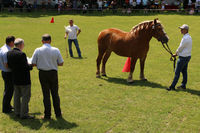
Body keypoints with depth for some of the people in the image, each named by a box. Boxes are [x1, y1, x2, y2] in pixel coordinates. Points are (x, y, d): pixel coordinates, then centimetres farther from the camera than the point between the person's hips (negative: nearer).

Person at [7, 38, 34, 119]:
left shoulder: (9, 53, 0)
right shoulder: (21, 54, -23)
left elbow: (9, 66, 5)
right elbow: (25, 67, -24)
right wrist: (32, 65, -6)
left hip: (15, 79, 8)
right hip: (24, 79, -8)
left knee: (17, 95, 18)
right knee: (26, 96, 2)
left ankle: (17, 112, 27)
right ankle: (24, 114, 5)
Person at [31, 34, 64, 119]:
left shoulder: (38, 50, -8)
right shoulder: (56, 50, -6)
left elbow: (33, 64, -6)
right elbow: (61, 63, -1)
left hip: (42, 73, -1)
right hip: (53, 73, 1)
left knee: (46, 94, 8)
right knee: (55, 94, 13)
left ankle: (47, 114, 13)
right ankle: (58, 113, 20)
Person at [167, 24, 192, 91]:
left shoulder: (185, 38, -22)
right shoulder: (189, 37, 11)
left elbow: (180, 48, -16)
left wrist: (176, 54, 2)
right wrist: (177, 53, 11)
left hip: (183, 57, -10)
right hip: (187, 56, 10)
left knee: (177, 72, -5)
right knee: (184, 71, 15)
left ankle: (172, 86, -1)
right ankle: (183, 85, 21)